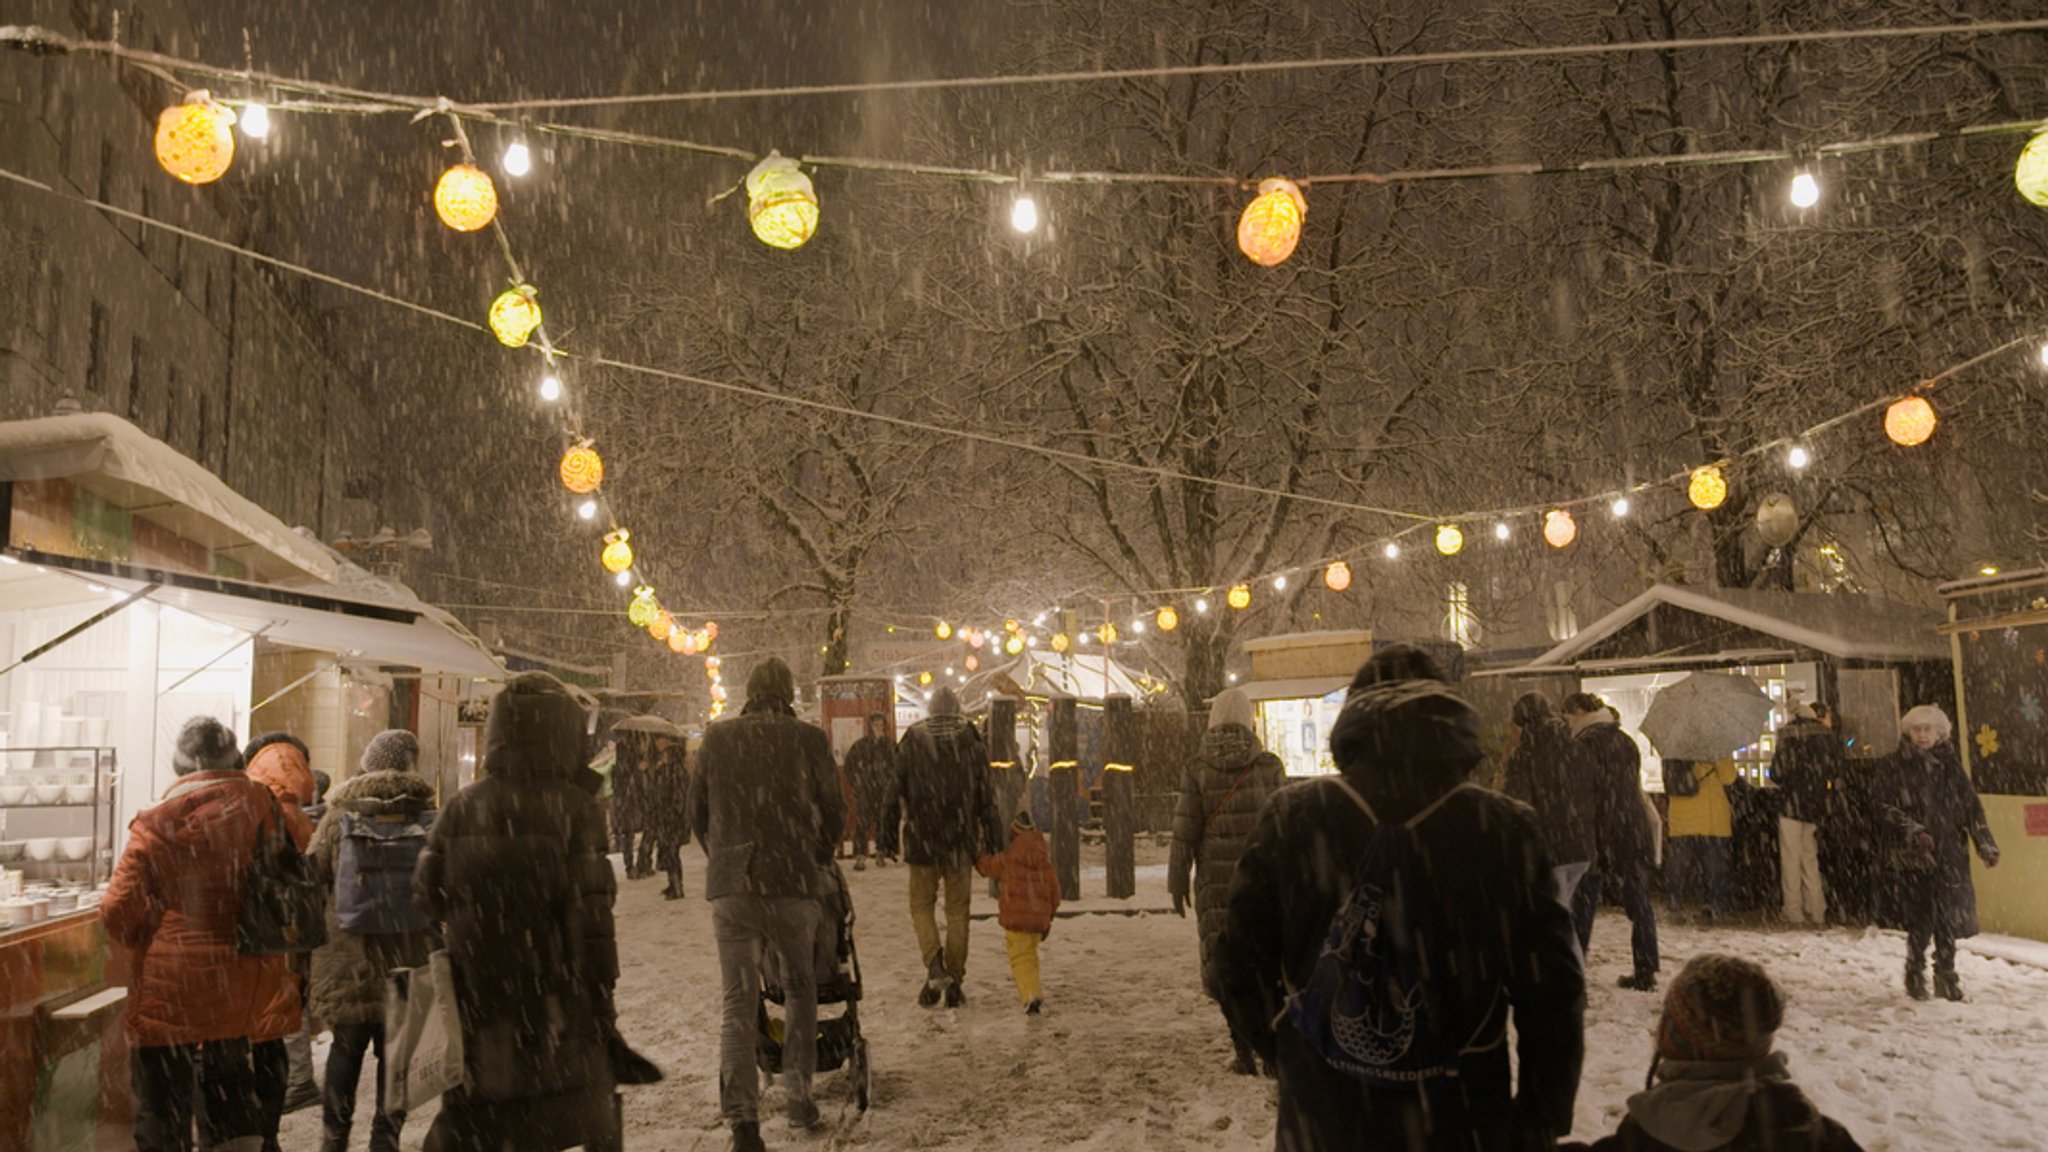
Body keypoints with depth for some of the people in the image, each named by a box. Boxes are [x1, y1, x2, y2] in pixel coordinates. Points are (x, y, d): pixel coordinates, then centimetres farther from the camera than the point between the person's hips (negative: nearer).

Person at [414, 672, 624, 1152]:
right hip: (553, 1003, -3)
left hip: (475, 1003, 4)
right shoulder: (575, 809, -10)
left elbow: (426, 896, 3)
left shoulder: (460, 808, 1)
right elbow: (591, 915, -12)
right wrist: (601, 999, -5)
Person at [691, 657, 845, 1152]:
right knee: (799, 989, 17)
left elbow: (698, 812, 12)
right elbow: (834, 811, 1)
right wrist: (820, 862, 18)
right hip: (795, 883, -1)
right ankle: (798, 1097, 21)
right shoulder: (809, 739, -3)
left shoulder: (717, 738, 4)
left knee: (738, 1000, 5)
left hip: (731, 885, 1)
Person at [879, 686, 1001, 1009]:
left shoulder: (911, 742, -2)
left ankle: (935, 966, -10)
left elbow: (895, 792, 0)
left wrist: (888, 836, 7)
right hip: (961, 840, 1)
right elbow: (985, 794, 0)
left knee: (921, 905, 11)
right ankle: (954, 981, 11)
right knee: (957, 910, 10)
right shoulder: (972, 742, 0)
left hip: (922, 839, -1)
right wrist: (992, 836, 7)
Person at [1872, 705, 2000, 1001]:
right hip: (1912, 856, -3)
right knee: (1920, 920, -3)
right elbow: (1885, 809, -5)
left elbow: (1971, 805, 12)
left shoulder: (1949, 764, 10)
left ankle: (1946, 975, 18)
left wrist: (1985, 844, 6)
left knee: (1948, 920, 3)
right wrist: (1913, 831, -18)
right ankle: (1915, 975, 13)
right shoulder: (1893, 767, 1)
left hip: (1950, 853, 3)